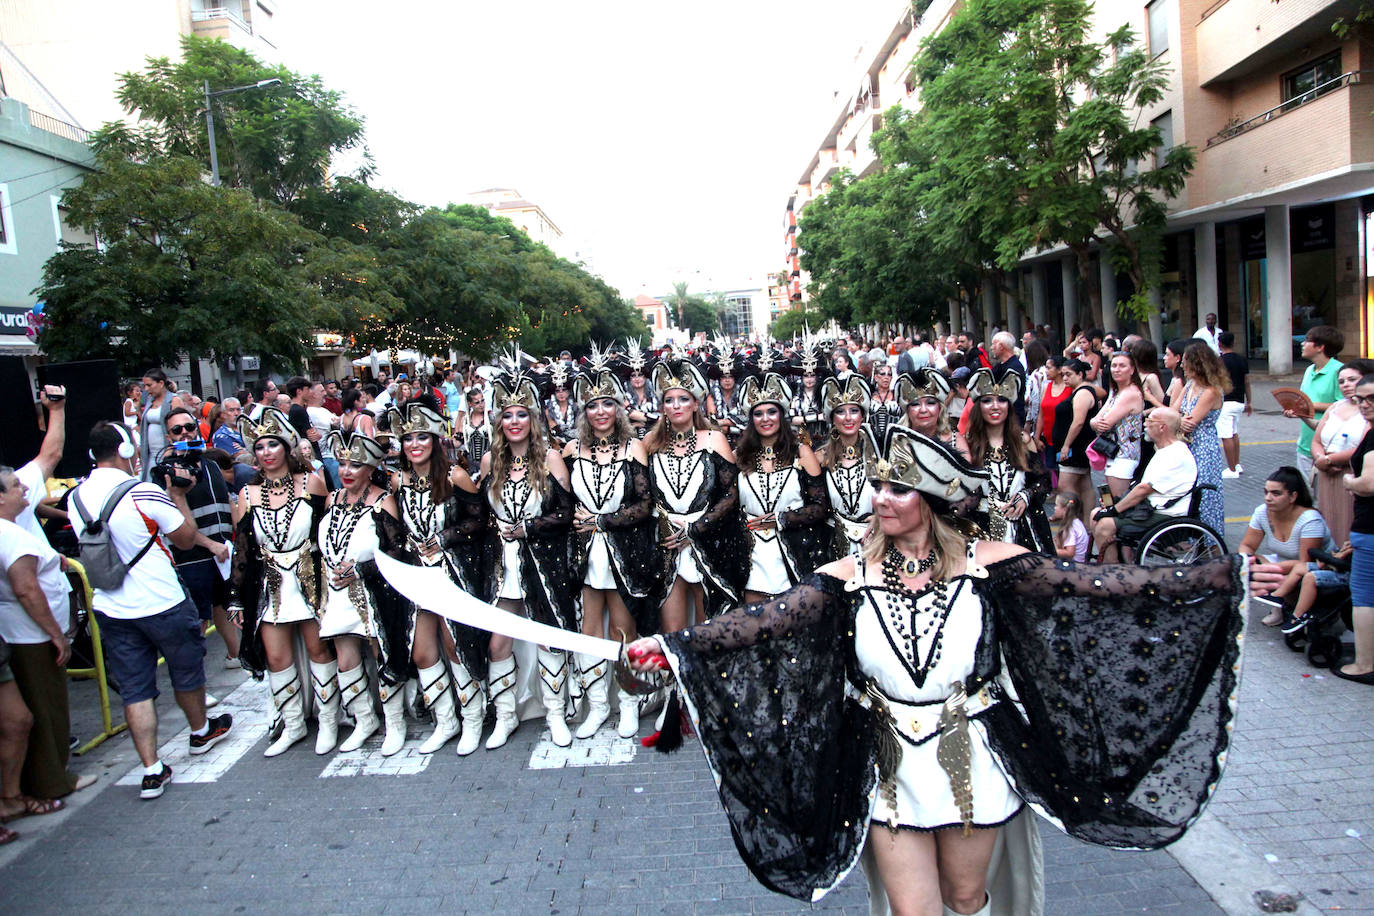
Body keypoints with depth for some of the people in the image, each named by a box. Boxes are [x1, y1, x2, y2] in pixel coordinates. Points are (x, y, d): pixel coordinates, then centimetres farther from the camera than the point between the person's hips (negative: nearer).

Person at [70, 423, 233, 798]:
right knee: (187, 672, 18)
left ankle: (151, 770, 7)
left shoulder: (76, 497, 0)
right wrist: (178, 496, 2)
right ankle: (201, 731, 39)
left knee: (134, 690, 8)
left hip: (111, 610, 5)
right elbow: (186, 538, -8)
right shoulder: (143, 494, -19)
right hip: (163, 605, -5)